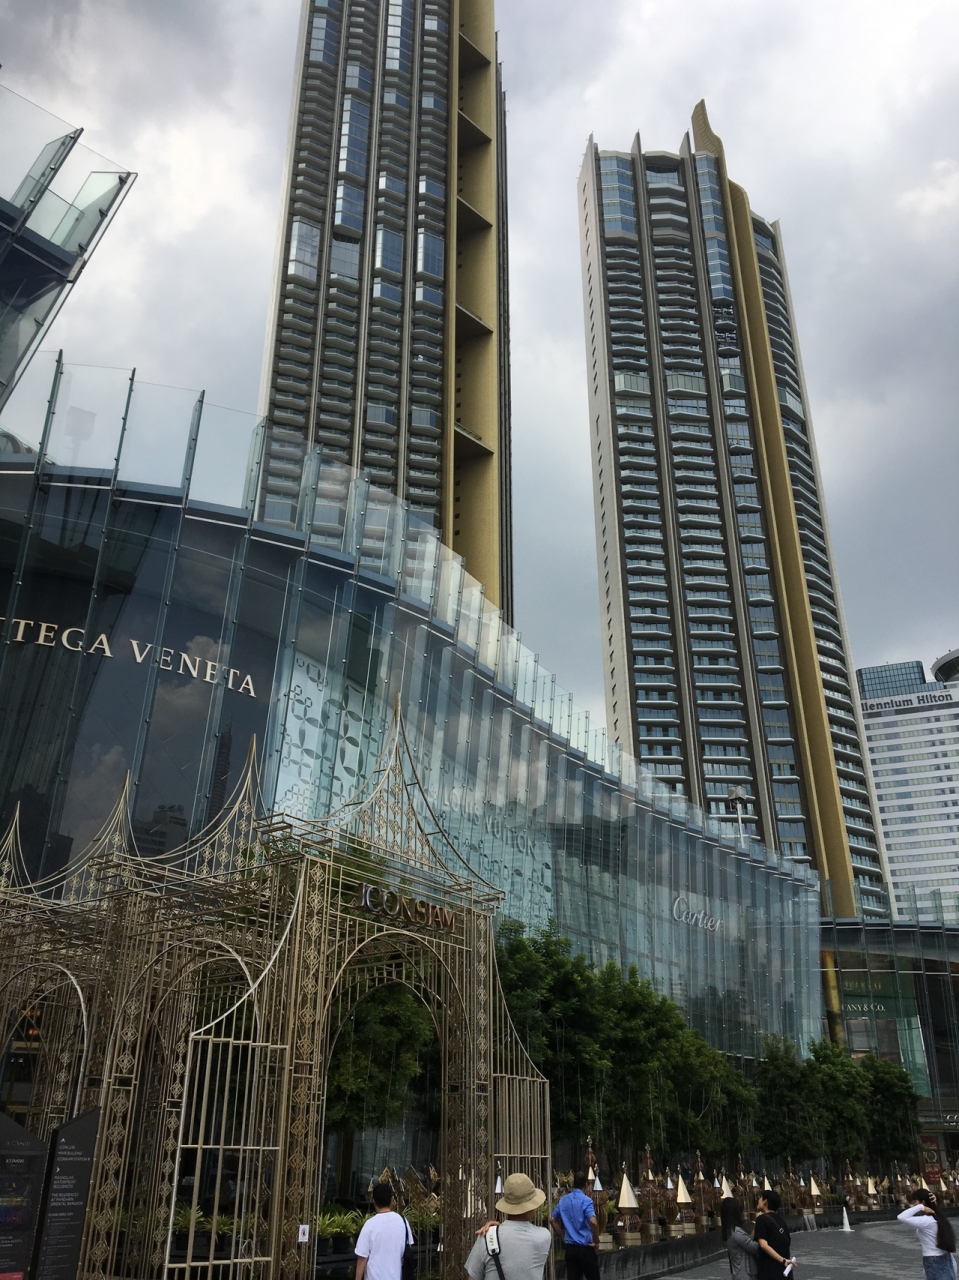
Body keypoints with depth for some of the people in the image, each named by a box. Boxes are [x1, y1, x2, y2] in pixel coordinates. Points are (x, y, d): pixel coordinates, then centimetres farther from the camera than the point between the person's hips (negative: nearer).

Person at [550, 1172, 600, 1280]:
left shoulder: (563, 1200, 6)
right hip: (585, 1248, -5)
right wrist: (596, 1242, -14)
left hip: (570, 1248, 5)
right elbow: (593, 1222, -28)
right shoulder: (586, 1200, -14)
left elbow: (552, 1220, 15)